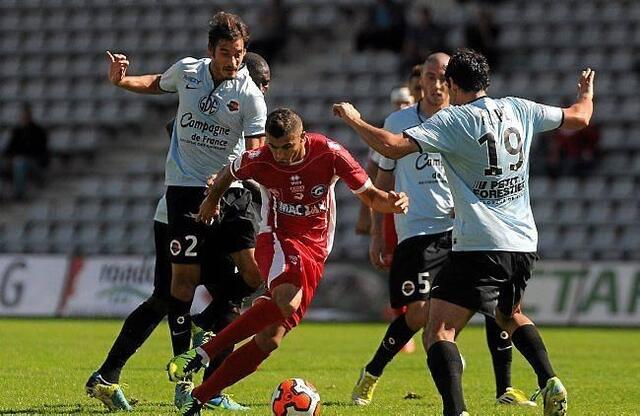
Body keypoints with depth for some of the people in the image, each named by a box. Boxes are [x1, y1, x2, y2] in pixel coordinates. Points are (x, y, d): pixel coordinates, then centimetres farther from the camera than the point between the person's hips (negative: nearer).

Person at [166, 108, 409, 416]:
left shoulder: (329, 154, -11)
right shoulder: (259, 161, -10)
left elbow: (369, 195, -3)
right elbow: (230, 173, 14)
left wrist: (391, 202, -25)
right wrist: (212, 200, 31)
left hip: (315, 253, 3)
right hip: (277, 239, -3)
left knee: (269, 339, -6)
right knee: (286, 301, -37)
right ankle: (202, 354, -32)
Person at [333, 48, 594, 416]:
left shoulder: (453, 120, -8)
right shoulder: (518, 110, 9)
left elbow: (393, 146, -17)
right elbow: (579, 118, 22)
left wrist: (354, 120, -1)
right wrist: (587, 94, 45)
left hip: (479, 247, -7)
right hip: (524, 244, 7)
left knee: (439, 332, -7)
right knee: (511, 315, 33)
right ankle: (549, 381, 14)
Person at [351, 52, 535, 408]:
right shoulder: (398, 122, 6)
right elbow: (383, 182, 13)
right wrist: (377, 235, 10)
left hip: (464, 228, 2)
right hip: (417, 231, -2)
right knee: (418, 313, -13)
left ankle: (504, 388, 0)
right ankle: (371, 375, 11)